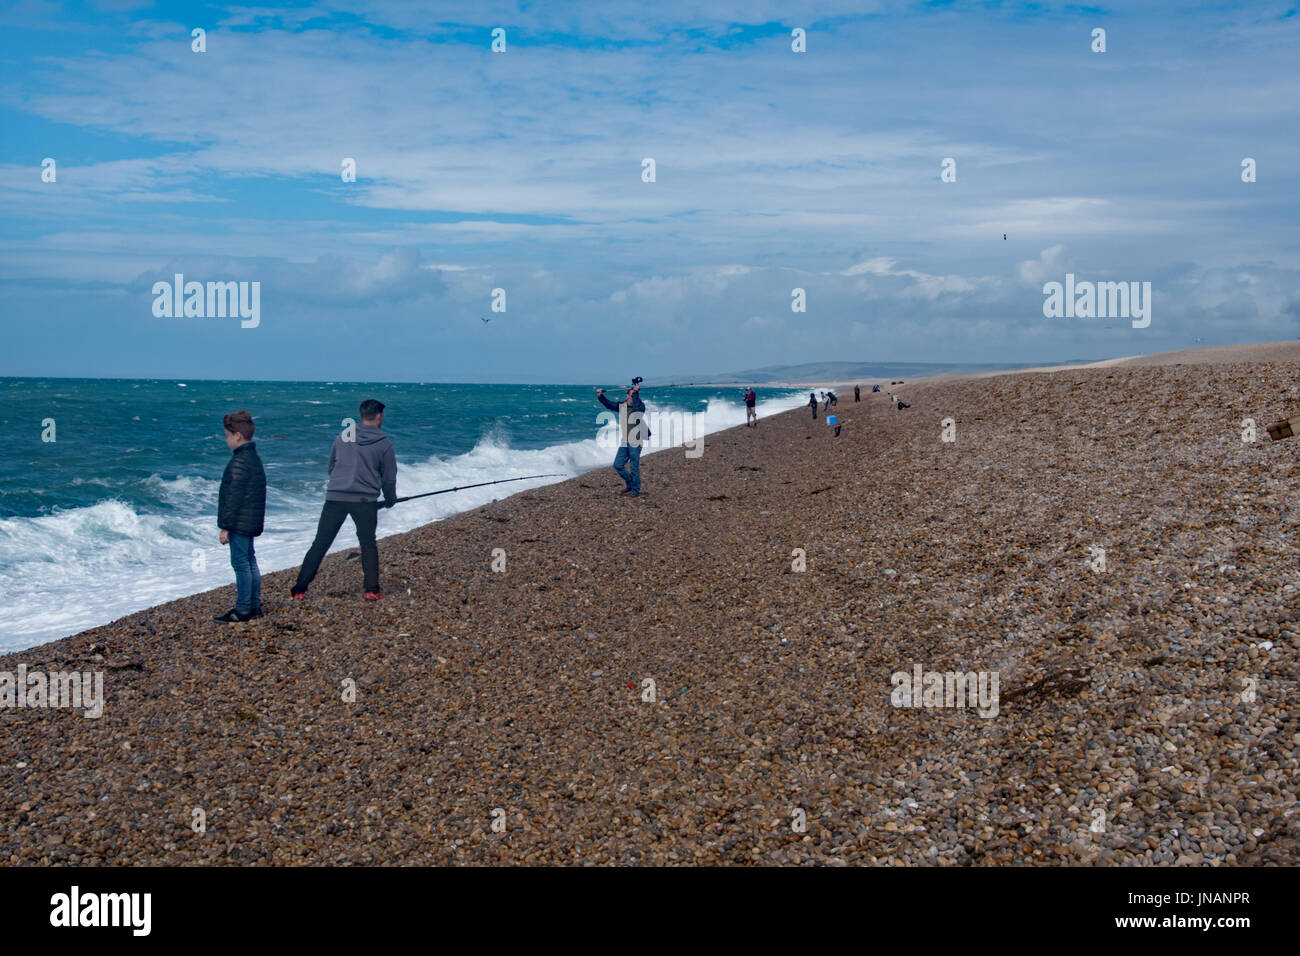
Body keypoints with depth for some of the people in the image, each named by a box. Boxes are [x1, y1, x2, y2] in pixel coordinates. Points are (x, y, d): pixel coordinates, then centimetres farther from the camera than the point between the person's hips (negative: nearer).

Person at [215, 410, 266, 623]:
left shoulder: (239, 462, -18)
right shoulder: (254, 458, 12)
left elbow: (233, 498, -20)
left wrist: (225, 527, -17)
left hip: (240, 523, -10)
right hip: (252, 523, 10)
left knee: (241, 563, -4)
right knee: (250, 561, 15)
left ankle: (243, 610, 0)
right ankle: (255, 606, 21)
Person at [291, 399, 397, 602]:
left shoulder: (343, 436, 11)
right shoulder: (384, 444, 2)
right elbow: (389, 478, 6)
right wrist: (390, 500, 25)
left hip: (335, 497, 2)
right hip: (365, 500, -2)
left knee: (320, 544, 4)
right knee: (368, 543, 13)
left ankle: (299, 589, 3)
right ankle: (372, 589, 8)